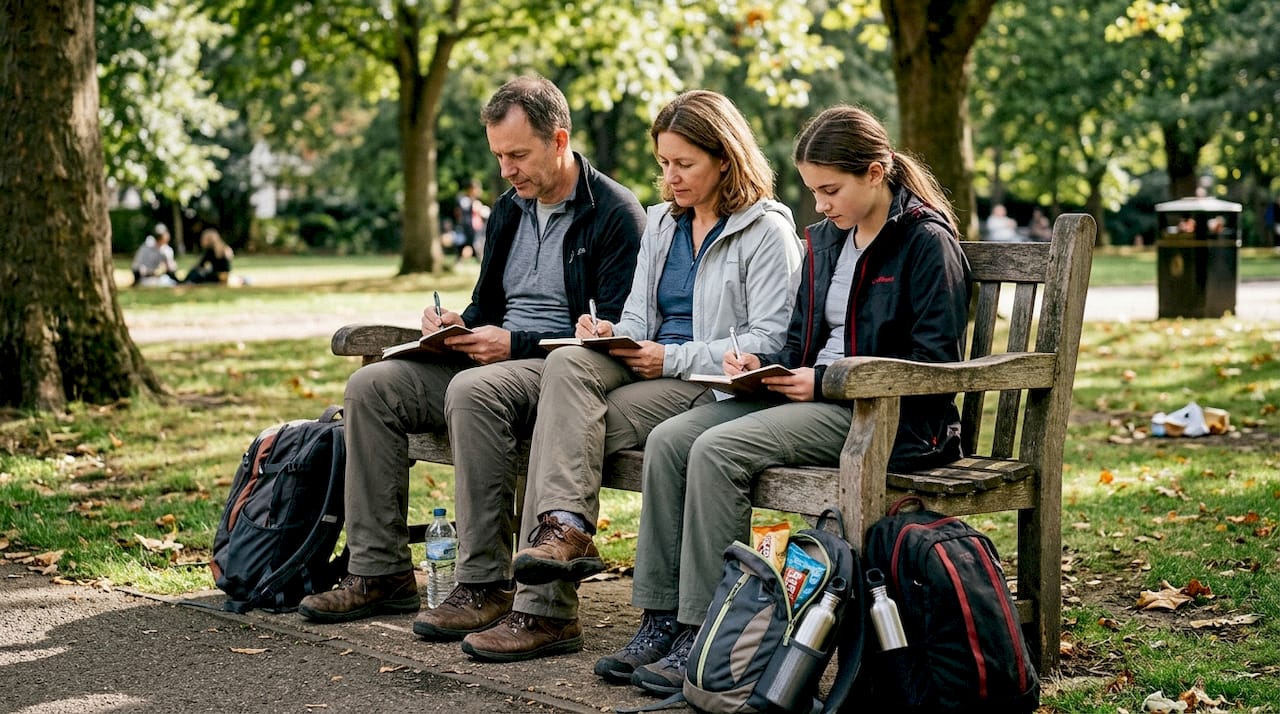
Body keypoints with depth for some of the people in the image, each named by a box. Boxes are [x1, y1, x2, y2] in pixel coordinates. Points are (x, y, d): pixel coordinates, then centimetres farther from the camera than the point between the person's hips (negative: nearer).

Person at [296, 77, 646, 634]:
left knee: (473, 390, -36)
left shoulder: (615, 213, -7)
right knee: (370, 386, -9)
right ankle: (380, 572, -10)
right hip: (496, 362, 8)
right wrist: (457, 327, 1)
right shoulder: (509, 211, 17)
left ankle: (485, 585, -29)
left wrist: (514, 344, -19)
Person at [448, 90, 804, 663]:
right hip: (647, 363, 6)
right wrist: (614, 335, -6)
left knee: (566, 422, -25)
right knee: (567, 364, -27)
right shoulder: (661, 222, 21)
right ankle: (565, 527, -38)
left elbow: (767, 340, -10)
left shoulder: (767, 231, -2)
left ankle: (544, 609, -26)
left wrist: (673, 358, -16)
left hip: (714, 386, -6)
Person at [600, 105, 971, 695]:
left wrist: (827, 382, -17)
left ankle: (704, 638, -22)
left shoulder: (927, 242, -8)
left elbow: (932, 362, -13)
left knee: (718, 449, -27)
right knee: (668, 440, -12)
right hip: (819, 397, 8)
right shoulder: (826, 239, 17)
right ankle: (659, 621, -12)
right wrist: (764, 364, 1)